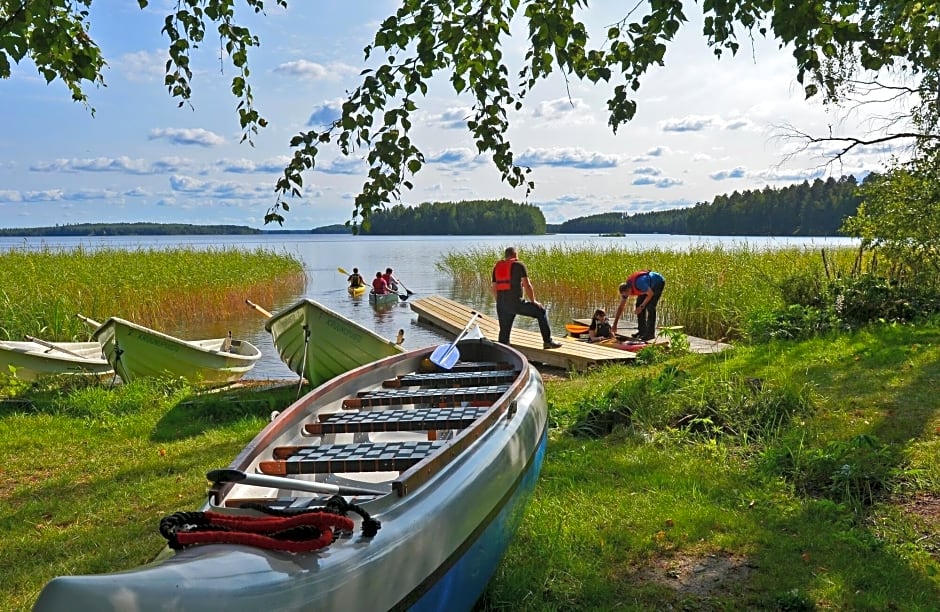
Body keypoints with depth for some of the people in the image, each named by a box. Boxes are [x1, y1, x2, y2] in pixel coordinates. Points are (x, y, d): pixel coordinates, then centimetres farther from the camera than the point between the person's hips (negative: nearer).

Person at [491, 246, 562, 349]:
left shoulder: (497, 267, 18)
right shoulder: (519, 265, 2)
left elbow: (494, 288, 18)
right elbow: (527, 285, -4)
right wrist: (533, 301, 6)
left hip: (501, 305, 5)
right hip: (516, 302, -5)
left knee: (504, 333, 14)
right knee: (541, 311, 10)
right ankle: (548, 341, 9)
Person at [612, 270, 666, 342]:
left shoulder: (639, 283, -39)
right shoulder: (626, 288, -14)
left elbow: (651, 294, -26)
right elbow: (621, 307, -7)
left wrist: (641, 306, -25)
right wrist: (615, 324, -7)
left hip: (658, 282, -8)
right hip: (649, 285, 8)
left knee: (650, 306, -18)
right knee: (639, 304, -2)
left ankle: (650, 333, -14)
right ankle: (642, 330, 6)